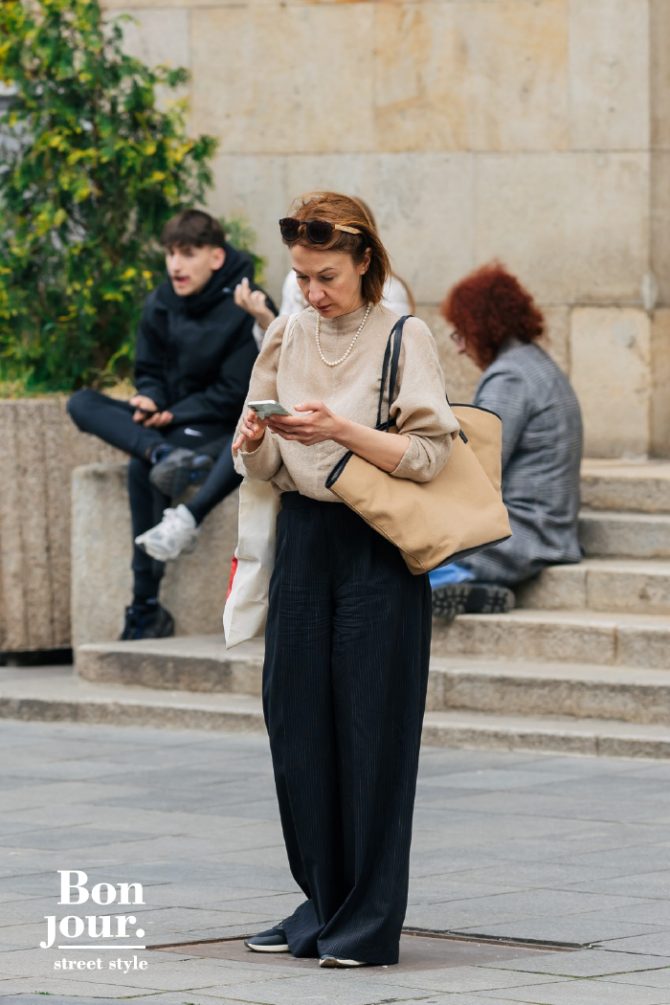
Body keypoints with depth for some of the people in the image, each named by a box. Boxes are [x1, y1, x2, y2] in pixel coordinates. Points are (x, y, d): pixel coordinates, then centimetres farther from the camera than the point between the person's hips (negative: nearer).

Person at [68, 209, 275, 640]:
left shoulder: (248, 310, -14)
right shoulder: (161, 306, 5)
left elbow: (234, 395, -14)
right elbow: (150, 372, 11)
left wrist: (172, 415, -19)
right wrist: (150, 400, -13)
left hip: (222, 427, -7)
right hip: (169, 420, 7)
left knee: (142, 468, -32)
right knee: (82, 403, -12)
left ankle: (146, 611, -33)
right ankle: (167, 456, -37)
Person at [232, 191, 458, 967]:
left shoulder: (404, 339, -5)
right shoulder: (286, 337, 9)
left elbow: (428, 455, -12)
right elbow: (261, 468, 11)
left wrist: (341, 429, -22)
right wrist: (255, 444, -12)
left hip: (378, 551, -5)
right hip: (304, 539, 5)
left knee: (372, 730, -4)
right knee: (297, 726, 4)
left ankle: (371, 919, 2)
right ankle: (322, 907, 16)